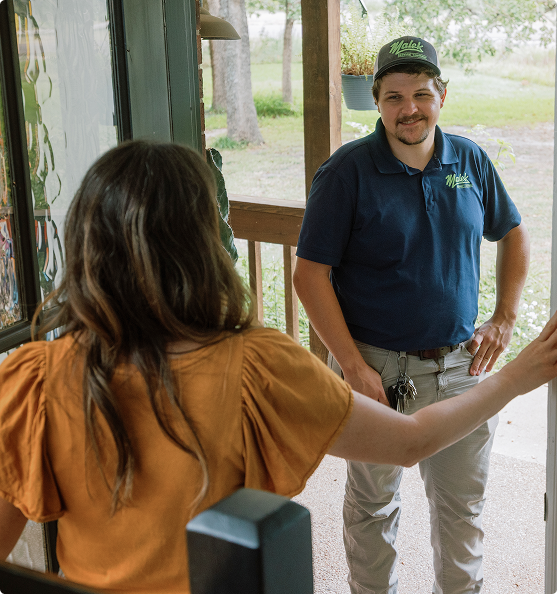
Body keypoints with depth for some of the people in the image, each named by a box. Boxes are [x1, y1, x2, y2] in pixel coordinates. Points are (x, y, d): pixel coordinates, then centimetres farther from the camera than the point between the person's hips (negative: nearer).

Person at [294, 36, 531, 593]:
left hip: (458, 365, 4)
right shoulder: (347, 171, -11)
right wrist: (353, 365, -17)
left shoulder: (471, 161, 2)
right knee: (373, 502, 13)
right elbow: (310, 275, -12)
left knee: (462, 501, 16)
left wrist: (504, 318, 7)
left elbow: (512, 234, 17)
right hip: (375, 365, -3)